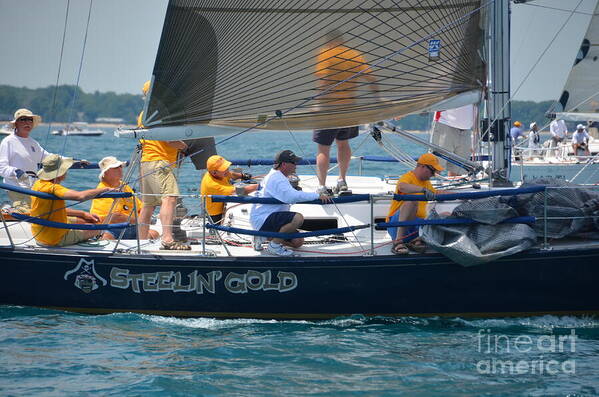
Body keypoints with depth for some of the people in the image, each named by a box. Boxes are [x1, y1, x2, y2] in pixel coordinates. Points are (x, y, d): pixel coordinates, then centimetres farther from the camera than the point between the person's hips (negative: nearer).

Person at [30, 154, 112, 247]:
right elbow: (80, 196, -41)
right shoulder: (52, 188, -29)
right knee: (97, 229, 5)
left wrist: (83, 214, 9)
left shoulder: (39, 183, 2)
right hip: (56, 239, -9)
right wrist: (105, 189, -28)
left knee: (85, 220, 26)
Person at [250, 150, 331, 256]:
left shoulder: (275, 175, 16)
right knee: (298, 218, -31)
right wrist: (317, 195, -31)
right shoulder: (277, 179, -19)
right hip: (262, 219, -11)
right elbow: (293, 196, -34)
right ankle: (274, 245, -16)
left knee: (298, 242, 7)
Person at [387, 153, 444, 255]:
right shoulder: (408, 177, -8)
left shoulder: (426, 182, 20)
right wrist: (423, 189, -44)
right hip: (397, 224, -8)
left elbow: (435, 194, 39)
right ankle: (398, 242, -37)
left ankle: (415, 241, -18)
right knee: (411, 201, -35)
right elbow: (402, 187, -33)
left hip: (417, 224, 8)